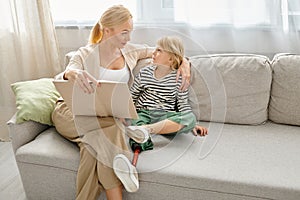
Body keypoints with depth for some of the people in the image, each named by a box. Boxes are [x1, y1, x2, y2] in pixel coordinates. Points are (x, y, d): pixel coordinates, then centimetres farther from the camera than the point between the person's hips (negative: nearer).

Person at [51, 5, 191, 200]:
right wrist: (71, 73, -44)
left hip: (105, 114, 3)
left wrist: (184, 62, -4)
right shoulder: (85, 54, -3)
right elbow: (58, 81, -19)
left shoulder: (129, 51, 9)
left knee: (100, 139, -32)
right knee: (109, 127, -34)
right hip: (71, 111, -3)